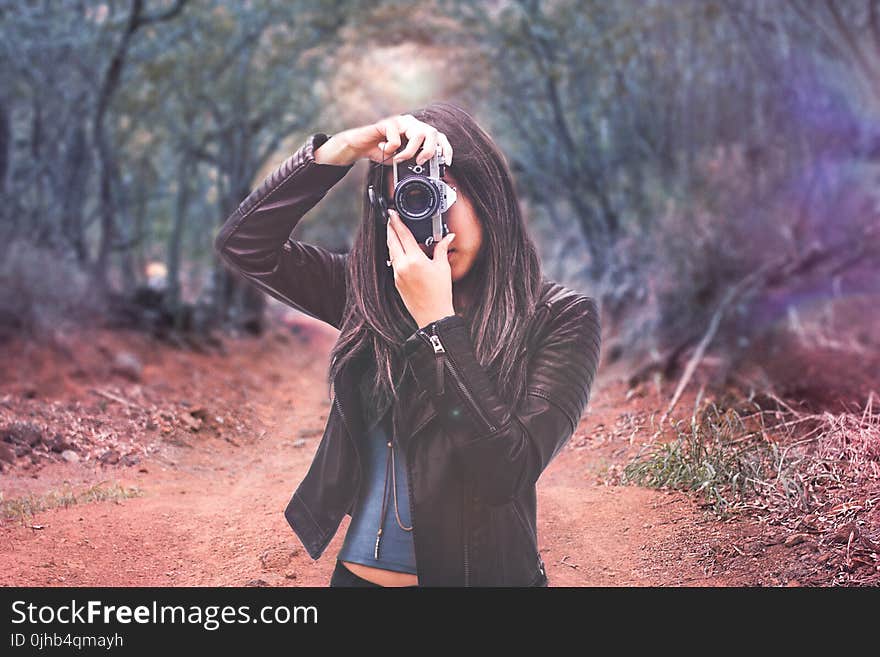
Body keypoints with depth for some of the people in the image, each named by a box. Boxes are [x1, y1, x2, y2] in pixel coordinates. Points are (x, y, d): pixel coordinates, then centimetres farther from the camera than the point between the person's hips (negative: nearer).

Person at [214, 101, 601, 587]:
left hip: (482, 573, -3)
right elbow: (244, 244, -5)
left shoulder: (561, 319, -10)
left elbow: (510, 469, -21)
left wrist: (436, 320, -21)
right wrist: (342, 148, -14)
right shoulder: (376, 295, 0)